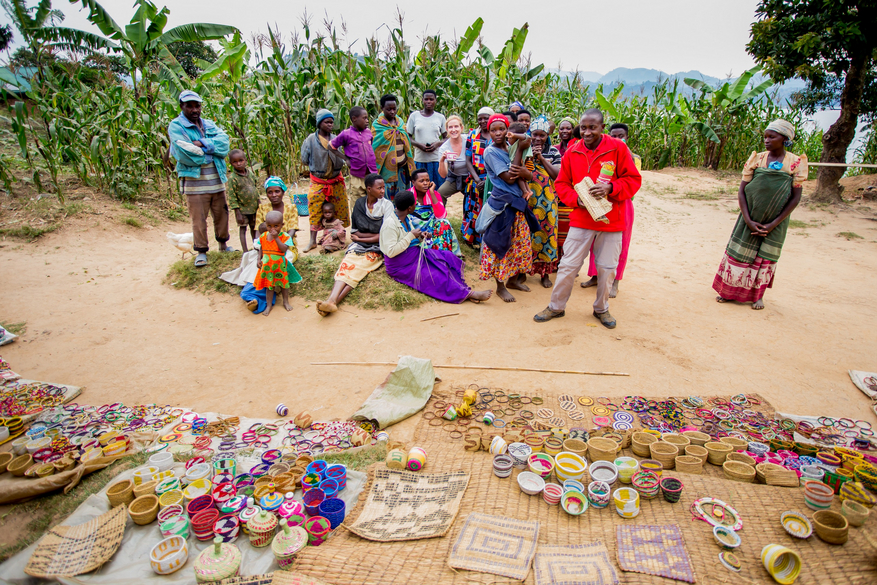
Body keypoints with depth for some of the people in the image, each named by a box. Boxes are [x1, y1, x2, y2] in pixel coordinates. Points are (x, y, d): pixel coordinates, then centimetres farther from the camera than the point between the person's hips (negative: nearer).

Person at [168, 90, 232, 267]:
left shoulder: (209, 125, 16)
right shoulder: (176, 126, -1)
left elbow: (224, 141, -4)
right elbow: (184, 154, -15)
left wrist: (202, 144, -17)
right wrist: (211, 154, -6)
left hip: (217, 180, 5)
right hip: (194, 181, -5)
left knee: (221, 214, 14)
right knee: (198, 219, -2)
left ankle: (223, 244, 31)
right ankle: (201, 251, 9)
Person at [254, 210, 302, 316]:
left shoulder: (285, 236, -14)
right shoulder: (263, 236, -2)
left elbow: (284, 249, -27)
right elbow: (261, 249, 8)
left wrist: (276, 238, -30)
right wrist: (259, 259, -2)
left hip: (280, 265, -2)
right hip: (267, 266, 2)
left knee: (284, 283, 16)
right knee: (269, 285, 11)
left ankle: (286, 302, 35)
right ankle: (269, 305, 22)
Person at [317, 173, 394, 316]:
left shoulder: (387, 205, -1)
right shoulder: (359, 203, 9)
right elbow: (354, 231, 9)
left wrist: (360, 238, -4)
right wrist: (375, 235, -4)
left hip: (377, 247, -3)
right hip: (359, 245, 3)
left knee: (358, 268, -28)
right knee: (348, 263, -26)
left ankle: (333, 301, -42)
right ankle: (331, 300, -45)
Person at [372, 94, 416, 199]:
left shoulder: (400, 122, 12)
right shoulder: (377, 125, -4)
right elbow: (373, 147, -3)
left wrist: (409, 163, 17)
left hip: (402, 166, 5)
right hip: (387, 167, -5)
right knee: (388, 193, -3)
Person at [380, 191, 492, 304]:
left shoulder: (405, 218, 6)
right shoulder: (390, 224, -22)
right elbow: (391, 252, -27)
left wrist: (420, 236, -2)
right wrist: (411, 236, -23)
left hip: (416, 254, 9)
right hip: (401, 265, -9)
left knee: (448, 258, -8)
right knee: (435, 277, -24)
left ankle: (462, 289, -16)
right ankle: (467, 294, -19)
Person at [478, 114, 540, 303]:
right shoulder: (490, 152, -10)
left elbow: (530, 176, 4)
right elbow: (509, 179, -19)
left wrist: (522, 172, -21)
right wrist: (520, 150, -14)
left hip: (518, 202, 7)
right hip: (502, 205, -7)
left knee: (521, 244, 13)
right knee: (501, 246, 0)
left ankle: (512, 280, 30)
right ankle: (500, 286, 13)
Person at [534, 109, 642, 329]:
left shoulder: (618, 148, -4)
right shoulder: (572, 152, 1)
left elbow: (633, 180, -2)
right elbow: (561, 184, 7)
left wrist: (610, 188, -20)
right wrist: (576, 198, -11)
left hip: (611, 220, 0)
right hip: (581, 219, 1)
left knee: (607, 268, 9)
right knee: (568, 265, 2)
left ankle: (601, 309, 30)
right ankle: (556, 306, 19)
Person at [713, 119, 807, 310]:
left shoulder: (796, 163, -6)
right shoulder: (757, 159, -3)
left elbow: (795, 198, -6)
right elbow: (741, 191, -4)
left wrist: (773, 224, -13)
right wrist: (748, 221, -13)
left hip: (775, 221, -1)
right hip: (751, 217, 1)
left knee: (766, 258, 6)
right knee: (738, 252, 4)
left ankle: (758, 294, 19)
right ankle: (728, 290, 16)